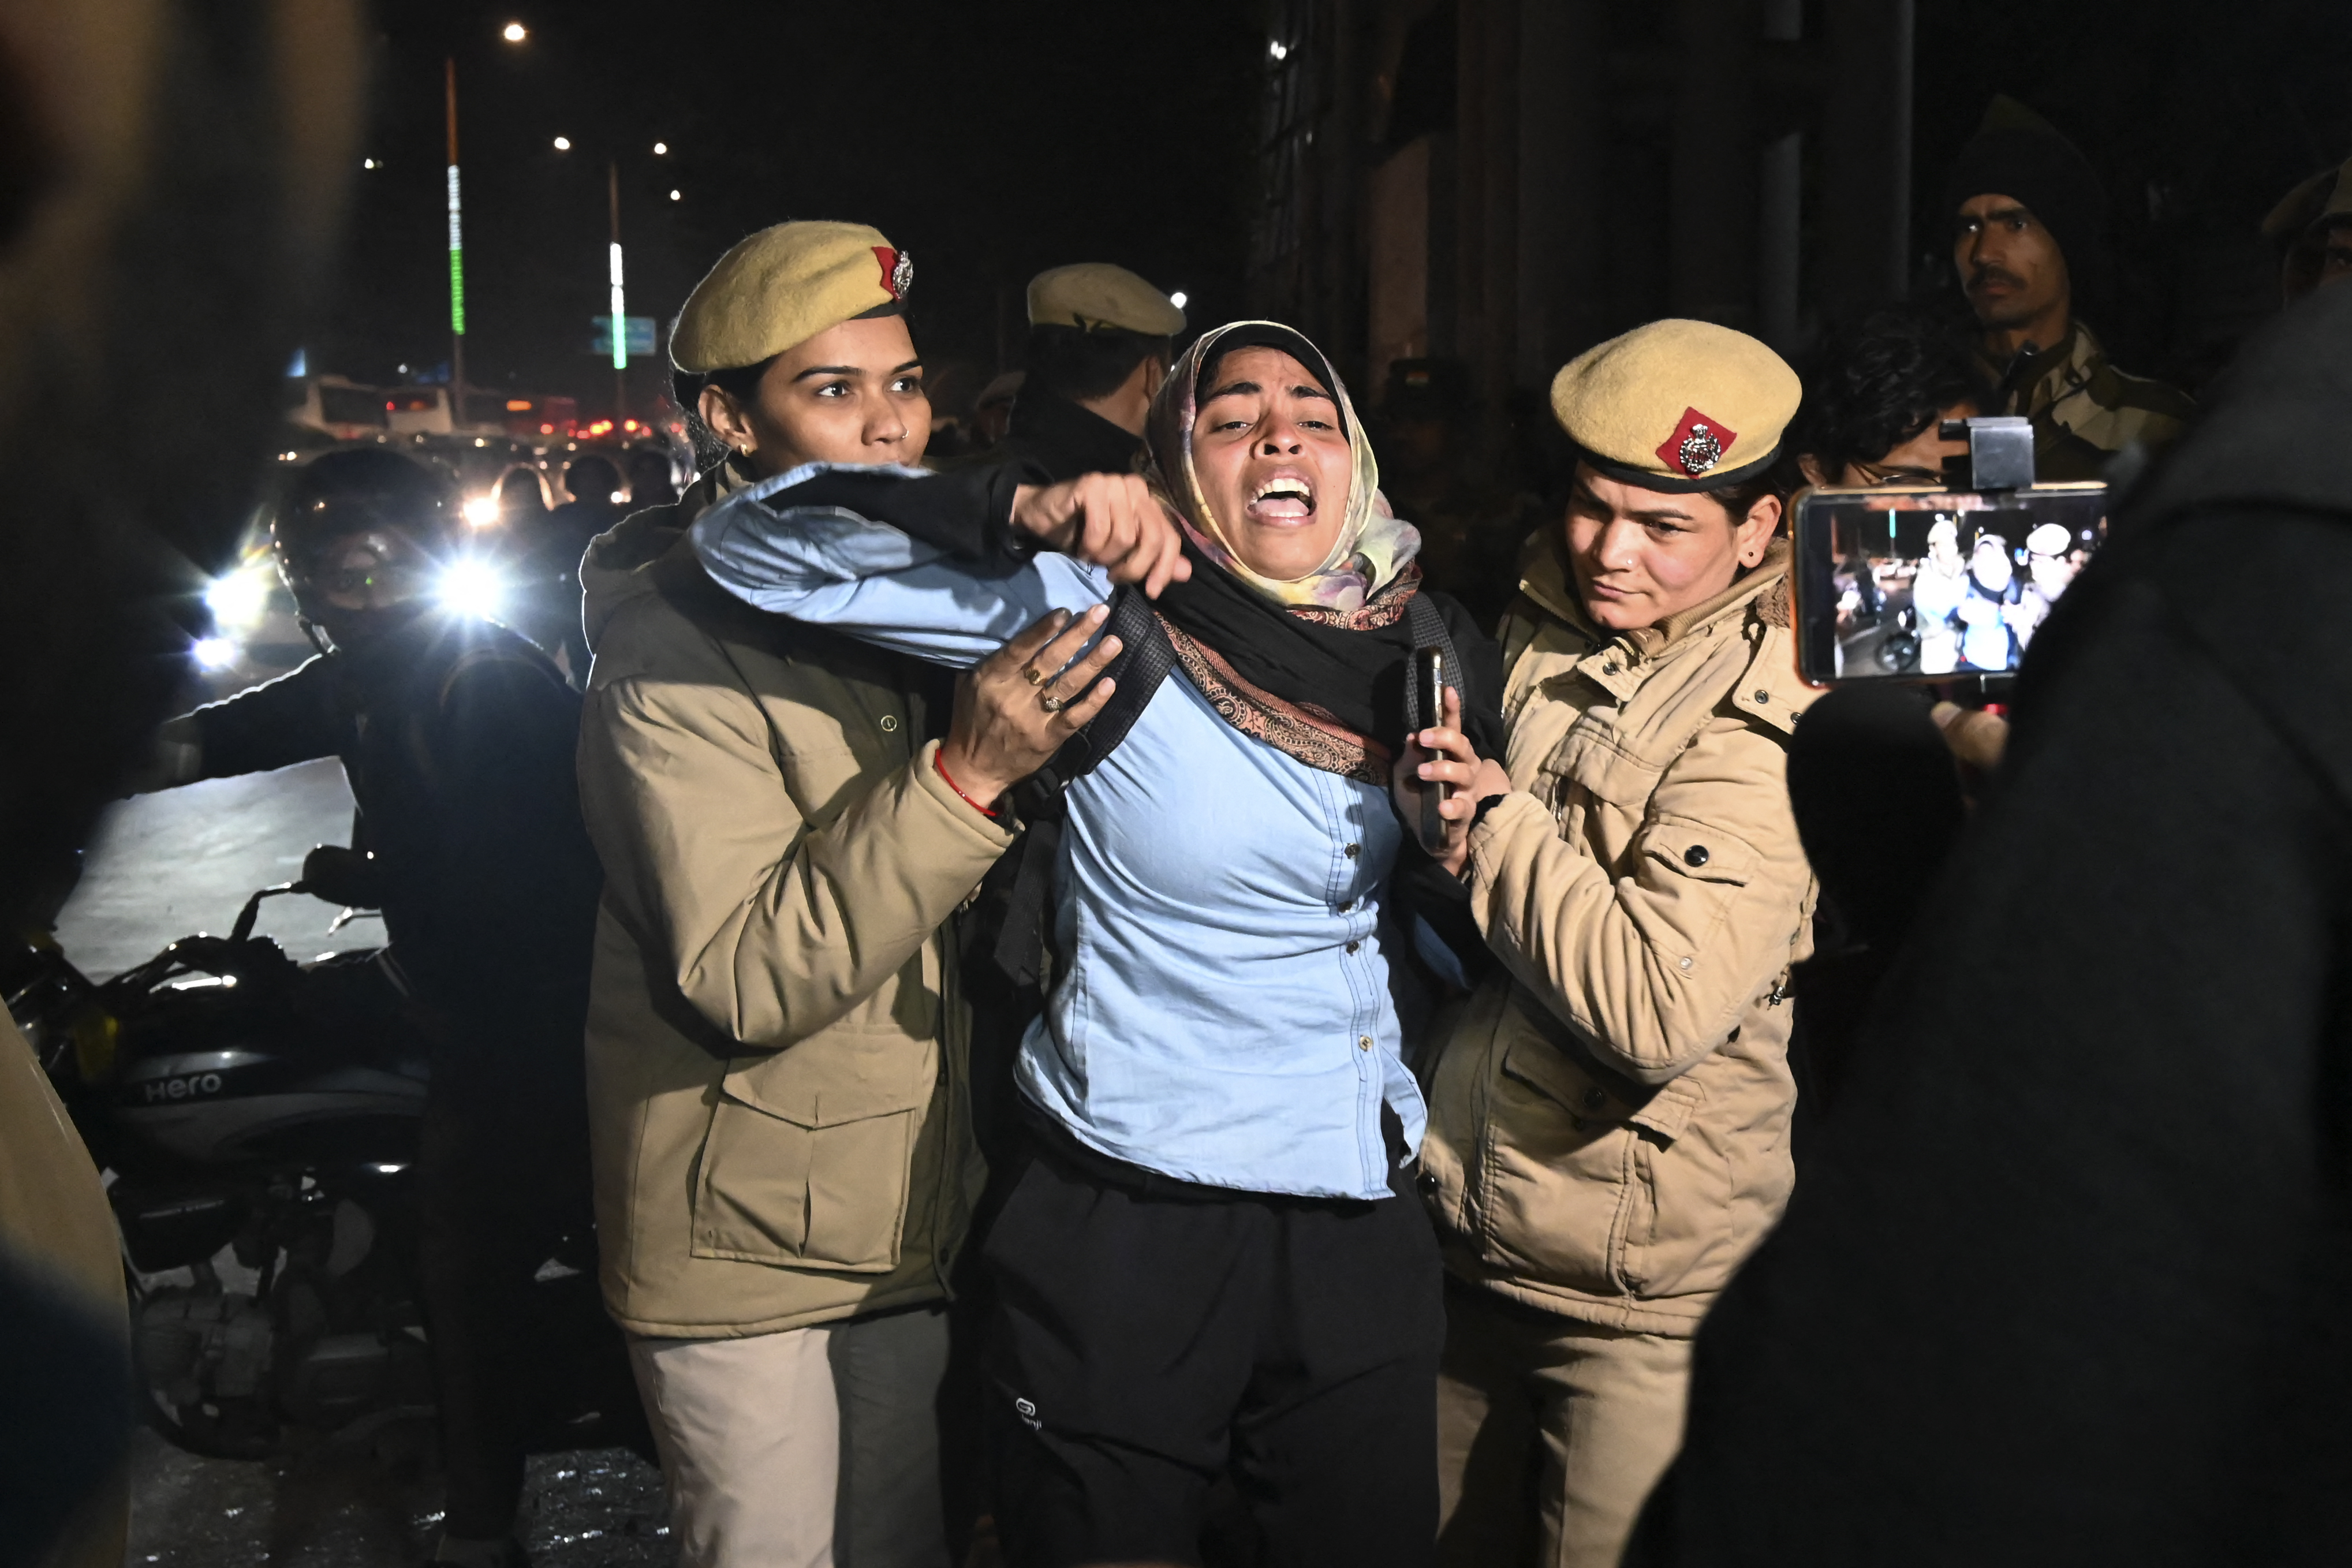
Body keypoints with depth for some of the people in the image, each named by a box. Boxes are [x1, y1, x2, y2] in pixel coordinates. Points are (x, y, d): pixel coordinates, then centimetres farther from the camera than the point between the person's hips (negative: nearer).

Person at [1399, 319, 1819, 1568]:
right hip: (1456, 1237, 7)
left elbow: (1660, 1010, -29)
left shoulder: (1759, 728, -17)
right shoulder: (1534, 632, 4)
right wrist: (1436, 814, -4)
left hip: (1641, 1295, -7)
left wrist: (1499, 822, -19)